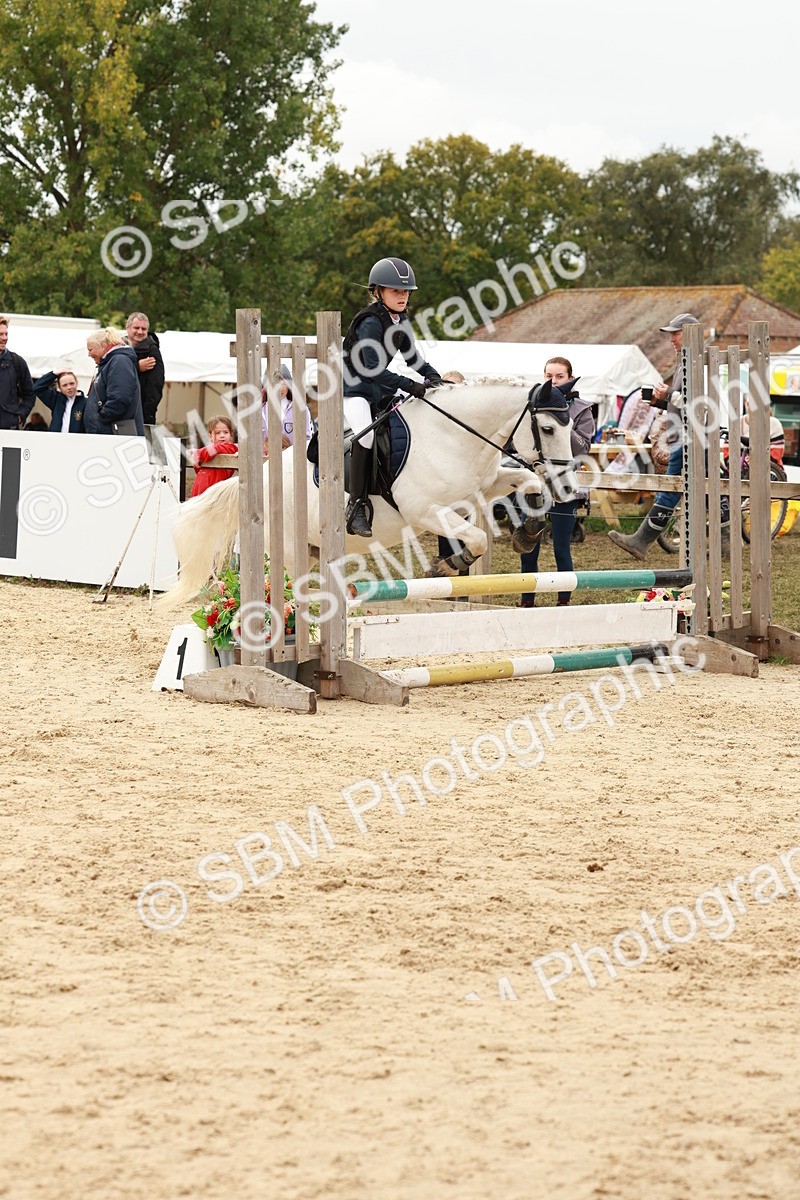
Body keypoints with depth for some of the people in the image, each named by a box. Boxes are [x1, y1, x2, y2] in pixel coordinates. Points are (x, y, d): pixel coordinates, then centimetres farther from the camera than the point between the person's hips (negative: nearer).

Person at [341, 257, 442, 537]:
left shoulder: (400, 321, 6)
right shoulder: (370, 323, -21)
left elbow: (411, 356, 17)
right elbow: (374, 369, -28)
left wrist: (431, 374, -1)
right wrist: (409, 386, -32)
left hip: (380, 389, 9)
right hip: (353, 388, -9)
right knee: (366, 434, -31)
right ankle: (356, 505, -27)